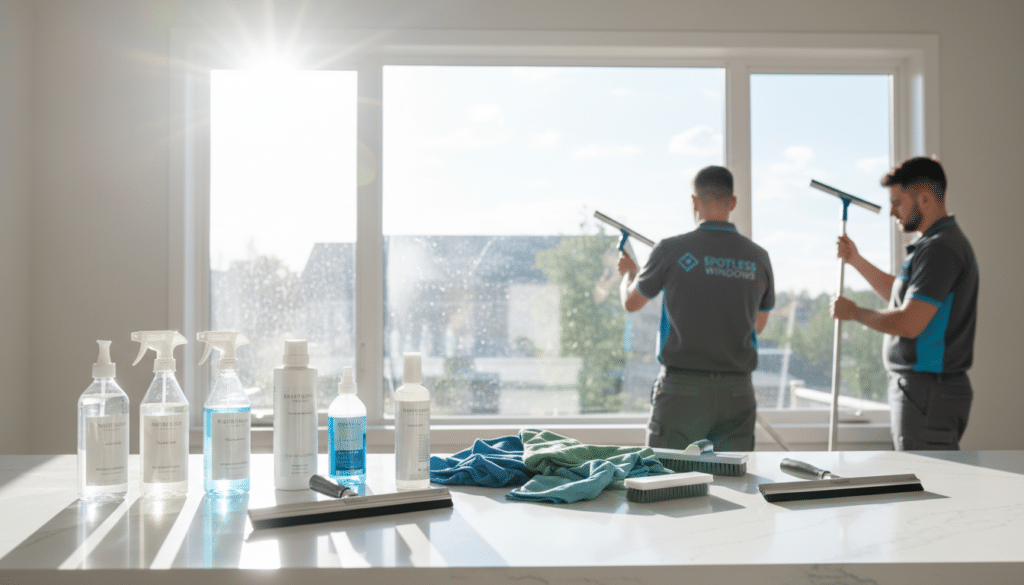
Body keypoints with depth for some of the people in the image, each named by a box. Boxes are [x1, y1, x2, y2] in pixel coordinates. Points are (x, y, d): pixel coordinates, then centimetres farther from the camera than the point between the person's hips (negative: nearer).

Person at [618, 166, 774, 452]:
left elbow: (631, 302, 9)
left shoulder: (671, 250, -7)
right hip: (737, 391, 3)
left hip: (683, 388, -3)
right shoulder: (758, 257, 3)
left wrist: (628, 272, 30)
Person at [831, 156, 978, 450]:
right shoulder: (939, 243, 16)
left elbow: (909, 323, -25)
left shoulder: (939, 248, -18)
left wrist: (853, 312, -10)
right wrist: (856, 260, 22)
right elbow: (902, 296, 29)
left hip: (928, 393, -11)